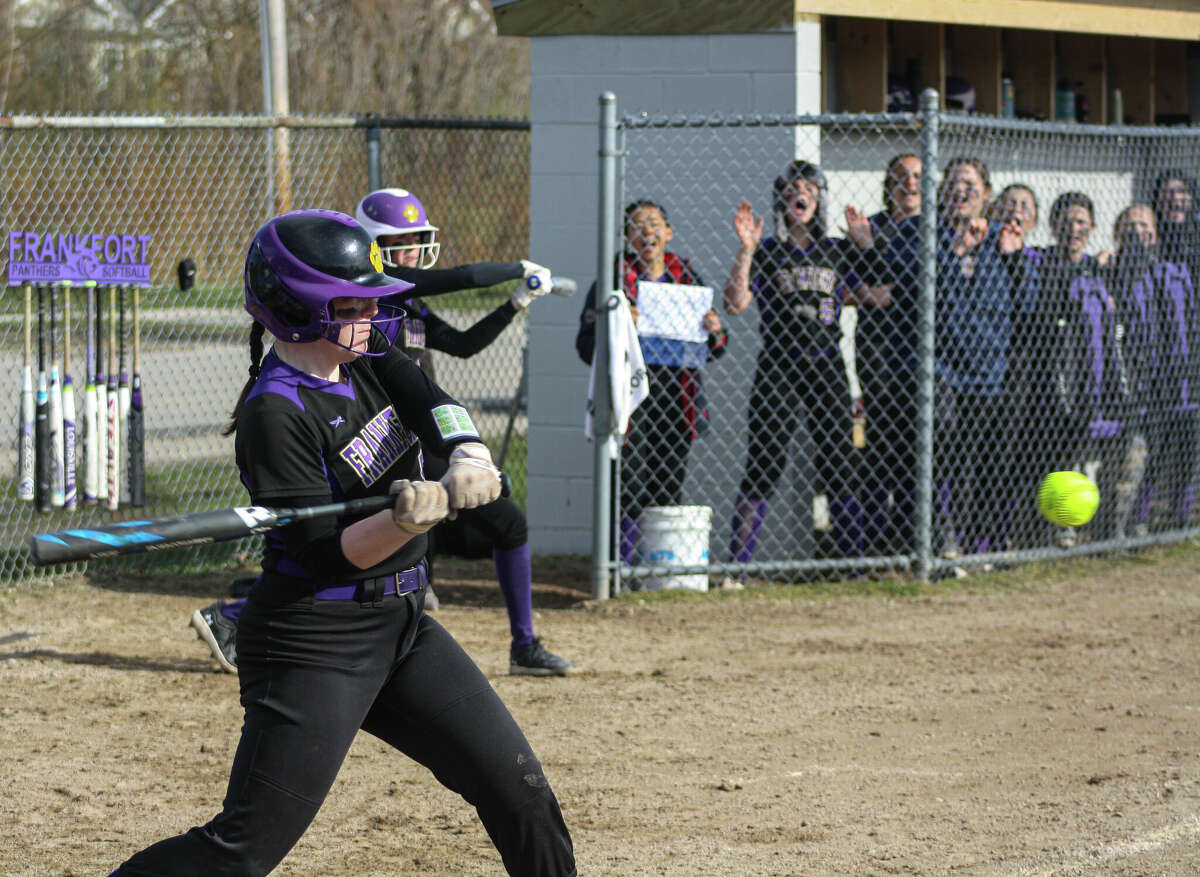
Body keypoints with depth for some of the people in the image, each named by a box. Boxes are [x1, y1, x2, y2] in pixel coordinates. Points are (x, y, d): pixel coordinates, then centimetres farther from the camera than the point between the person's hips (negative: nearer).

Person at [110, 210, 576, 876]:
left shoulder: (363, 355, 4)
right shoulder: (275, 413, -19)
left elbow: (432, 404, -10)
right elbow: (328, 553, -22)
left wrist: (467, 457, -32)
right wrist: (408, 520, -39)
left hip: (401, 623, 8)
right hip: (314, 640, -8)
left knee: (520, 792, 9)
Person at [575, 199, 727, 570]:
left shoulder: (687, 278, 15)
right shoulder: (615, 279, 4)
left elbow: (712, 351, 21)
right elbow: (587, 344, 0)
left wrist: (715, 332, -2)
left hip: (679, 397, 4)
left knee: (671, 483, 4)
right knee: (631, 482, -12)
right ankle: (620, 566, -8)